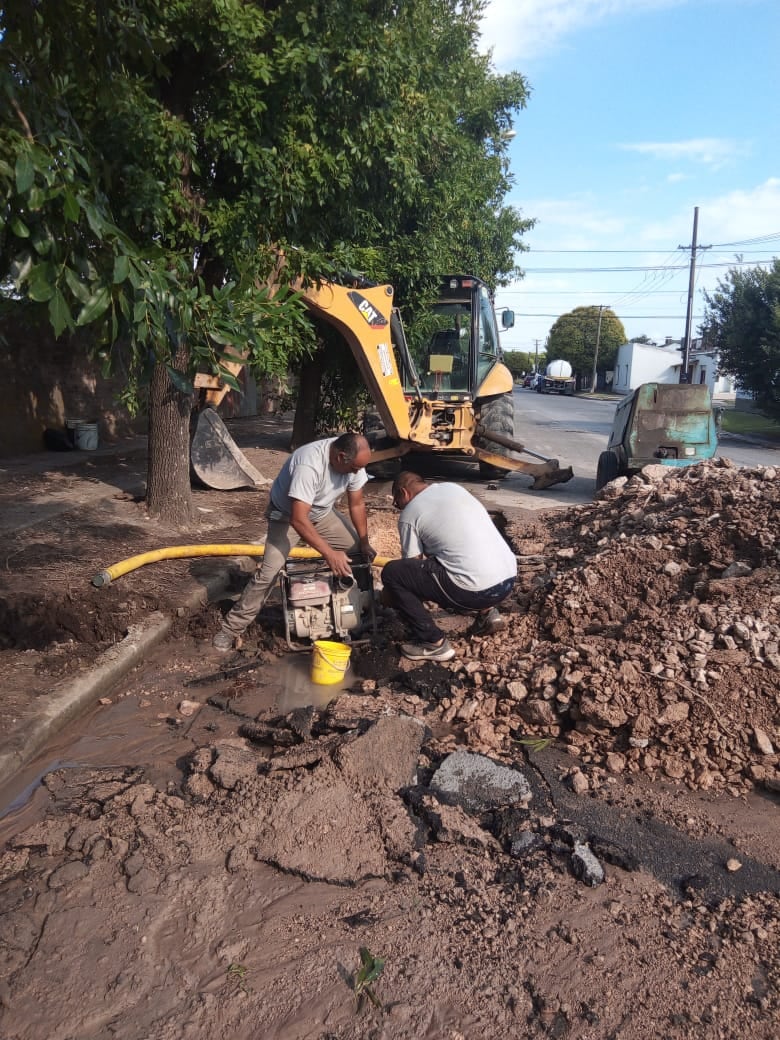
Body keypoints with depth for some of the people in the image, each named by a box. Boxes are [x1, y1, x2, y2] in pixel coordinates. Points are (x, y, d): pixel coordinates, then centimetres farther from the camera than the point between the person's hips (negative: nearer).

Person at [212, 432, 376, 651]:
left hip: (322, 513, 7)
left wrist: (364, 543, -9)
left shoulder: (354, 460, -19)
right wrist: (329, 553, -43)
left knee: (360, 553, 1)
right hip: (287, 515, -7)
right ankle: (231, 628, -9)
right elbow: (298, 519, -43)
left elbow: (357, 504, -5)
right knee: (269, 572, -19)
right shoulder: (309, 465, -41)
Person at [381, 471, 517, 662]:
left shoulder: (409, 514, 1)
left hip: (477, 590, -8)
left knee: (391, 573, 2)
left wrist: (394, 594, 28)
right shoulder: (454, 488, 20)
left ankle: (433, 643, 3)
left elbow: (412, 565, 9)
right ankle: (487, 612, 21)